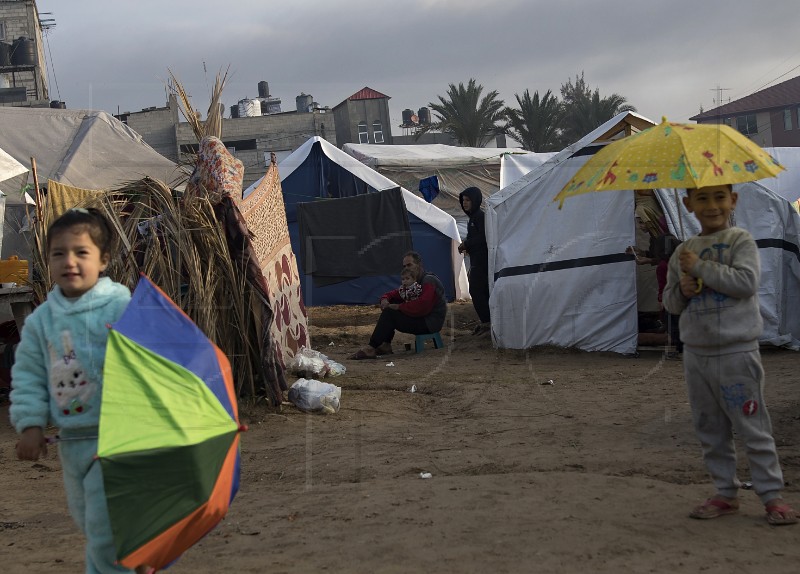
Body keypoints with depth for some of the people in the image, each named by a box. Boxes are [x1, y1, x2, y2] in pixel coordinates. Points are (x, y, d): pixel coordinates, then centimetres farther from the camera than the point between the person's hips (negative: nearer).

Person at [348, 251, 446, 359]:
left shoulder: (429, 282, -15)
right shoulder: (412, 282, 18)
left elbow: (421, 306, -29)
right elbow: (396, 294, 18)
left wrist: (399, 307, -20)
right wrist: (385, 298, -7)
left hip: (430, 324, -10)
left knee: (389, 313, -20)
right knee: (389, 308, 10)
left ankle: (370, 348, -22)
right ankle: (385, 346, 0)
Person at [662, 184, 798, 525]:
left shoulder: (740, 241, -4)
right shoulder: (683, 251, 11)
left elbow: (747, 281, -20)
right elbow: (670, 302, 17)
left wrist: (701, 267, -18)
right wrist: (682, 290, -6)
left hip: (737, 351, -6)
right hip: (696, 353, 6)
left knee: (752, 427, -2)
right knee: (710, 430, 11)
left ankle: (771, 495, 6)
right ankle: (725, 494, 21)